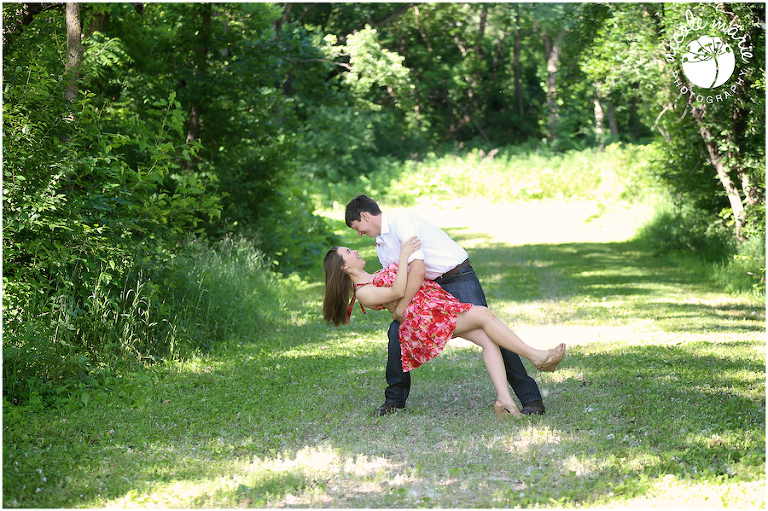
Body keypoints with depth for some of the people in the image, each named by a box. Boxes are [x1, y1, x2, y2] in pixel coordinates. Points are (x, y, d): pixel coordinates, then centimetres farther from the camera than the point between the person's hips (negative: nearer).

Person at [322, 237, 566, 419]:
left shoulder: (379, 275, 28)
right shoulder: (363, 293, -2)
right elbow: (398, 292, -13)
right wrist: (404, 255, -10)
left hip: (441, 304, 9)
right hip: (425, 315, -9)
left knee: (488, 339, -13)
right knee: (484, 315, -22)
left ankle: (504, 399, -24)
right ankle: (536, 356, -19)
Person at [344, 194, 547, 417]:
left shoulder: (400, 220, -17)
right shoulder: (380, 244, 13)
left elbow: (418, 269, -25)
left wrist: (402, 306, -20)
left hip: (458, 277, -9)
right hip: (430, 285, 9)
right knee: (397, 330, 0)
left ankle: (532, 400, -15)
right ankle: (395, 399, 13)